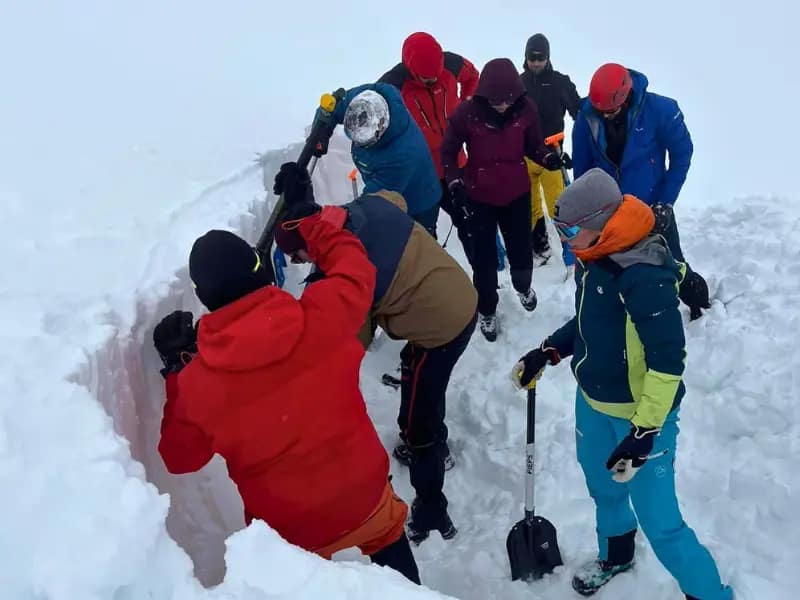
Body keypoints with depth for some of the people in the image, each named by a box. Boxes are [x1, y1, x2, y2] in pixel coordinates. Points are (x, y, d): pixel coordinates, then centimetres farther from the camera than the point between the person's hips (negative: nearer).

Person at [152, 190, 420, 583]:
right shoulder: (320, 317, -23)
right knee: (389, 544, 34)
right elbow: (355, 269, -1)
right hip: (363, 494, 1)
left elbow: (180, 458, -2)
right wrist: (311, 220, 12)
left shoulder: (196, 384, -20)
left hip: (288, 529, 0)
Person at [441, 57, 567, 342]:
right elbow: (448, 151, -9)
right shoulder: (467, 113, -22)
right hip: (479, 198, -2)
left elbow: (533, 144, -1)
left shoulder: (525, 109, -15)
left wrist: (548, 158, -21)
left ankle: (523, 286, 51)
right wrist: (455, 184, -19)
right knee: (484, 258, 8)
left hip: (517, 194, 2)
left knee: (521, 250, 18)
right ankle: (487, 310, 30)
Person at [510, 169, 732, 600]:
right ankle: (615, 555, 54)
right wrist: (548, 352, 8)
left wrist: (644, 431, -28)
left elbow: (668, 361, -27)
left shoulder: (645, 278, -29)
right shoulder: (592, 259, -3)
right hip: (592, 401, 8)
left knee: (658, 521, -2)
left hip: (641, 414, -8)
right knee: (602, 487, 26)